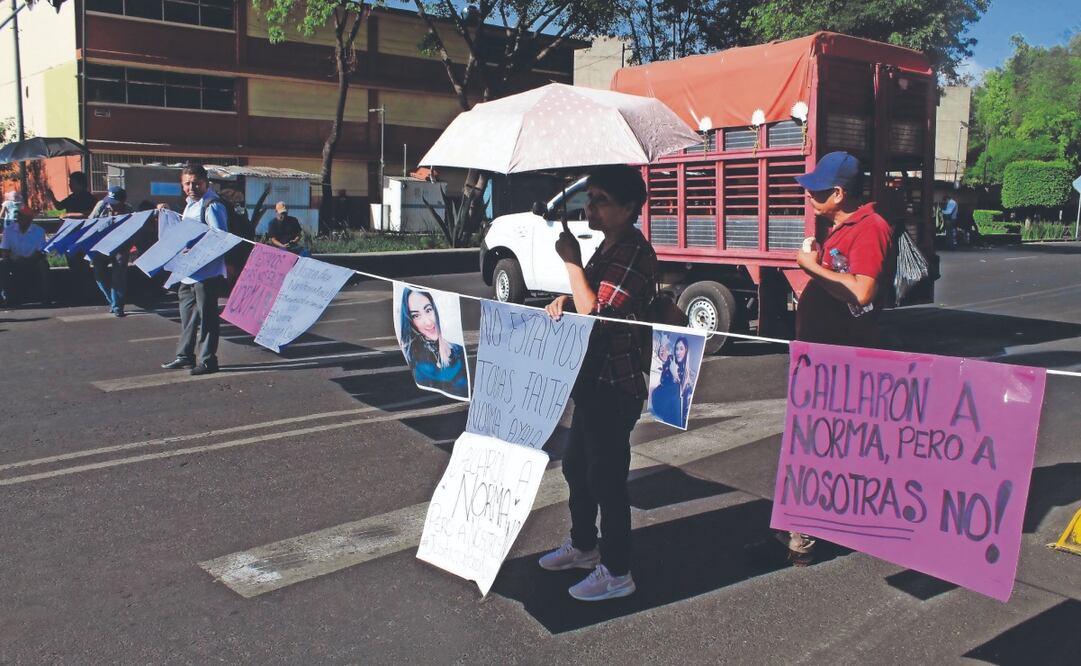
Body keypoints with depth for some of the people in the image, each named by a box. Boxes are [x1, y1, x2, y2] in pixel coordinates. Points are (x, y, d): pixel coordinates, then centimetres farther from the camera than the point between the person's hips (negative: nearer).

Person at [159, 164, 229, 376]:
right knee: (187, 312, 17)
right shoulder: (191, 204, 15)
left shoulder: (212, 205, -14)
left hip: (207, 272, -10)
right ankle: (185, 356, 29)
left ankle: (207, 360, 7)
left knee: (206, 315, -2)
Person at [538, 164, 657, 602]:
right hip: (592, 380, 10)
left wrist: (572, 262, -20)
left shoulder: (634, 254, -19)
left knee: (606, 477, 0)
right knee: (576, 466, 21)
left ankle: (616, 573, 15)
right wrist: (563, 301, 2)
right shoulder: (607, 248, 12)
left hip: (615, 386, -10)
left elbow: (598, 316, -26)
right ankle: (583, 546, 40)